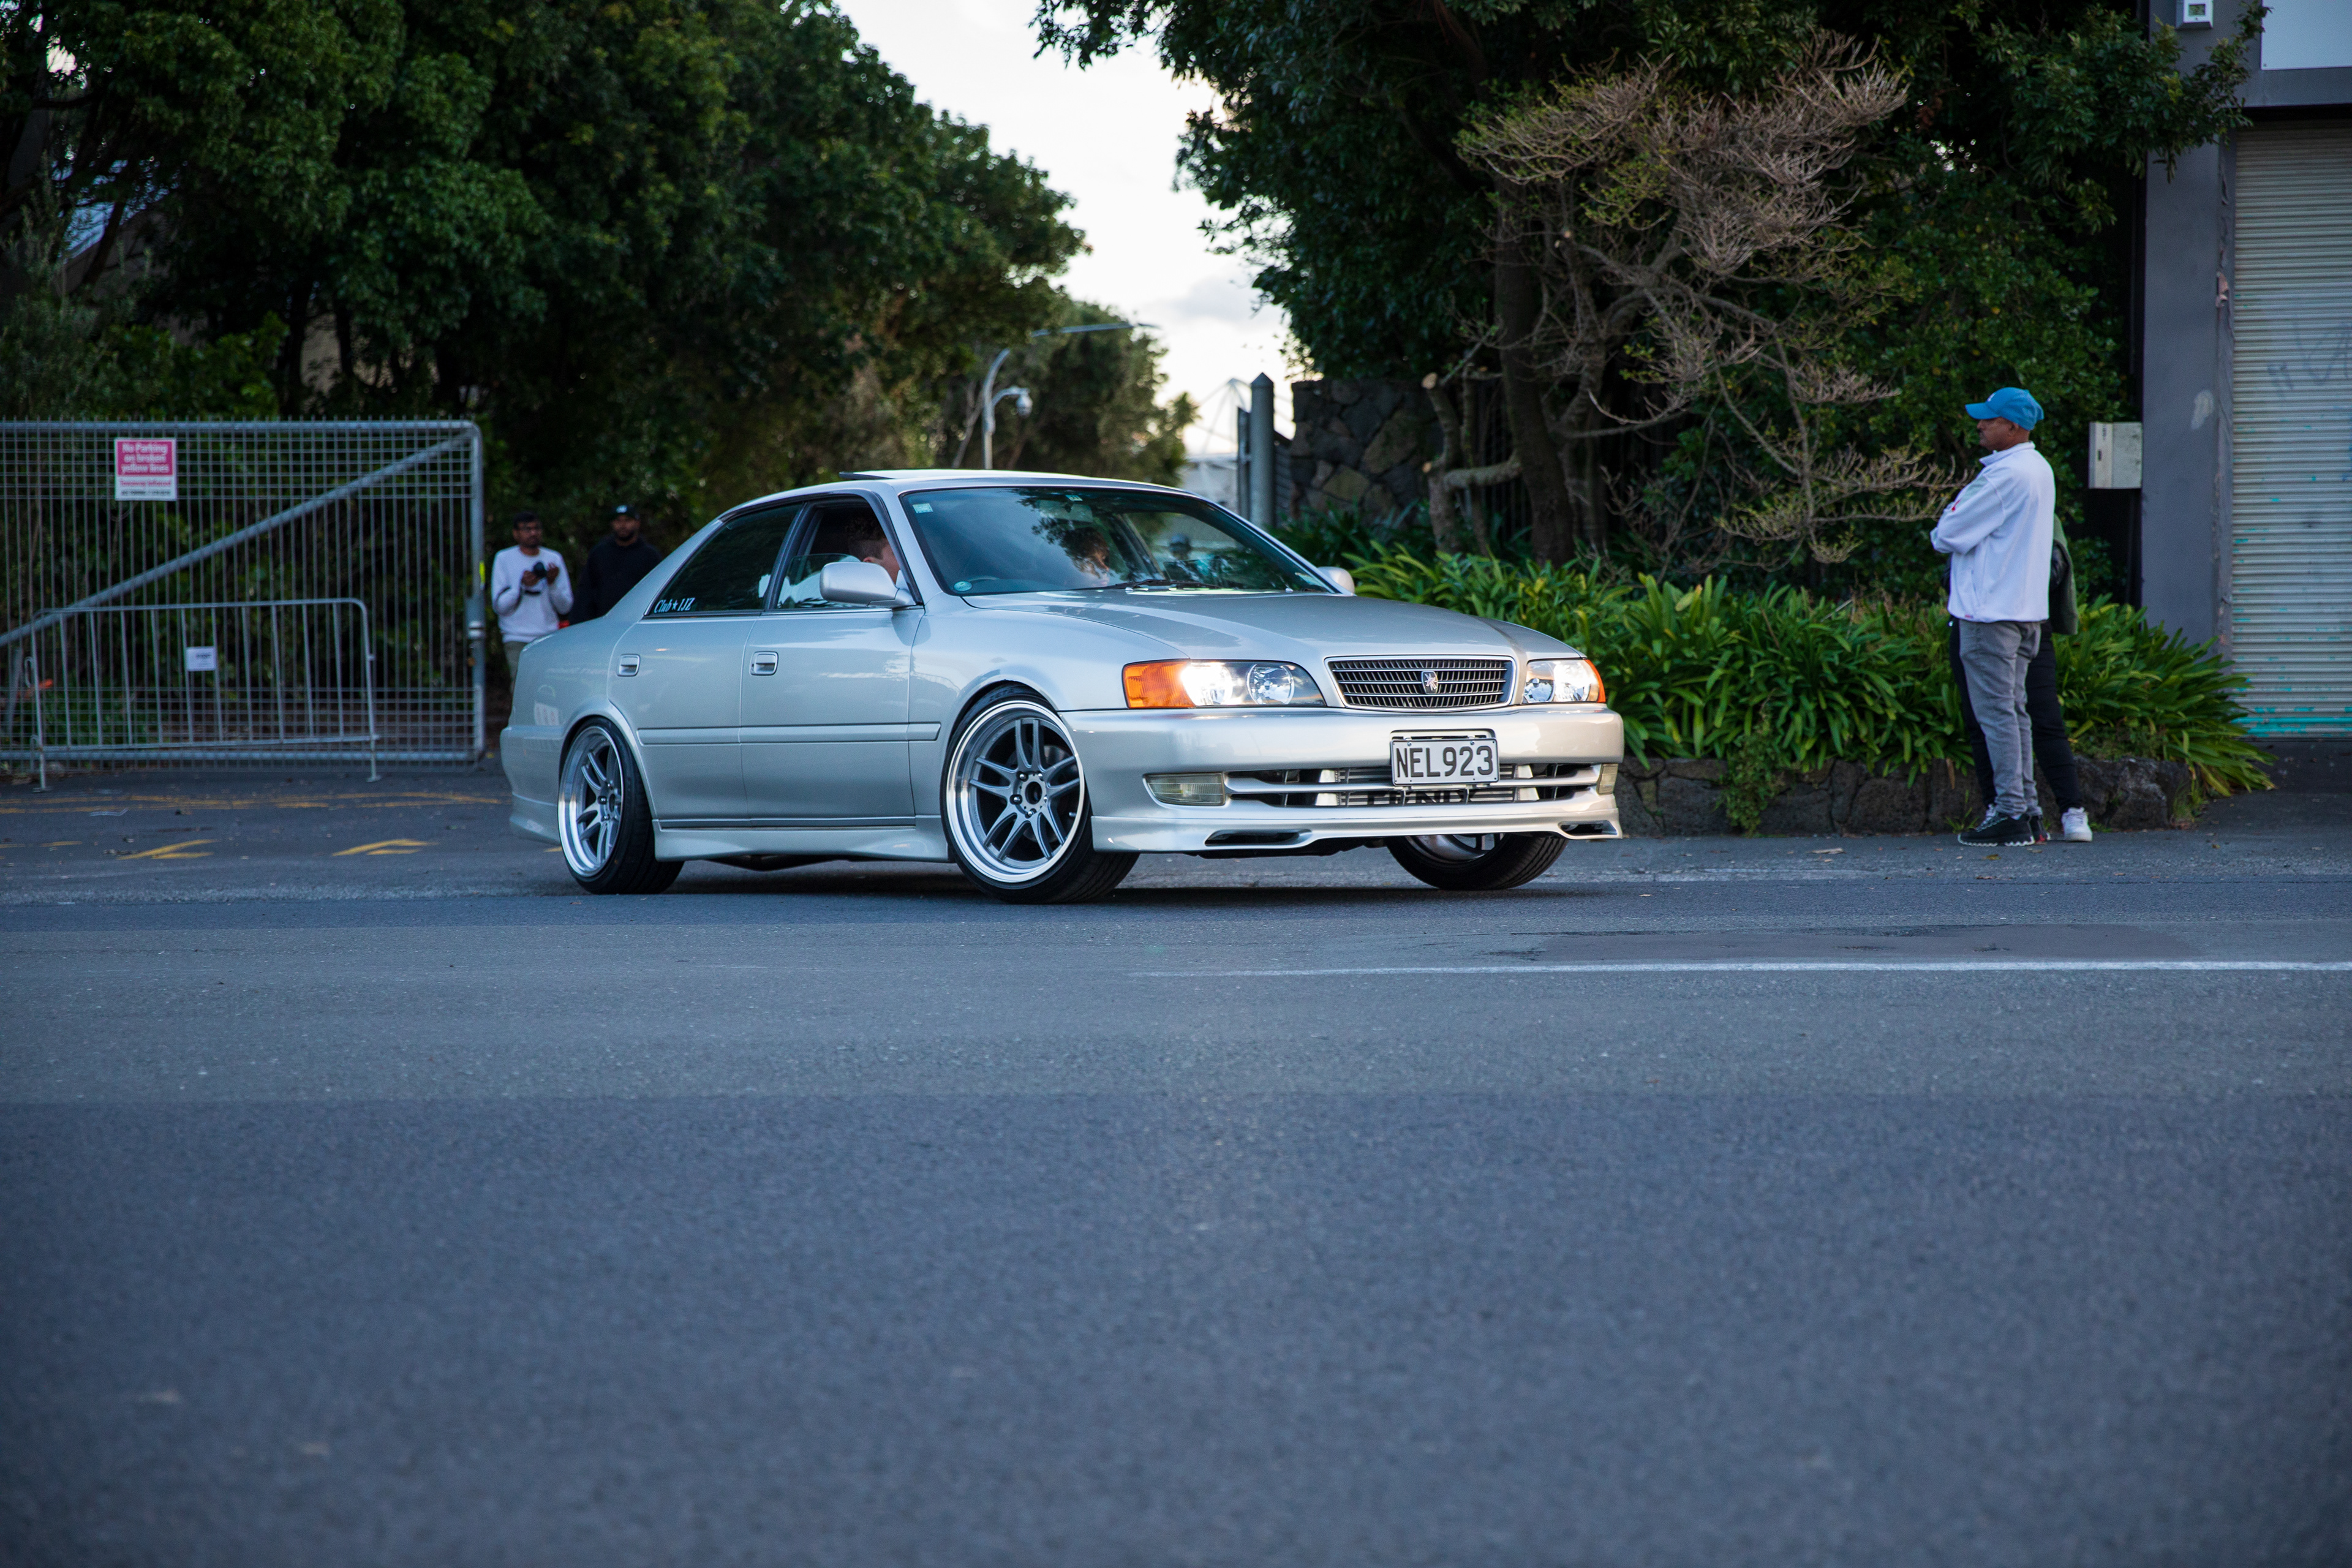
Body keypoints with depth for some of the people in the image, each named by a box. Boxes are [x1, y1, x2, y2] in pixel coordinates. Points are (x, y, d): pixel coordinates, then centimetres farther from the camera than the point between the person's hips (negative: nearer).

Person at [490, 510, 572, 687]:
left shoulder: (554, 560, 11)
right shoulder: (505, 559, 4)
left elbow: (565, 607, 7)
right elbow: (500, 606, -2)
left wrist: (553, 583, -10)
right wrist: (522, 586, -15)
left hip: (548, 639, 2)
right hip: (518, 640, -2)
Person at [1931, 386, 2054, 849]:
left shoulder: (2006, 475, -18)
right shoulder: (2039, 470, 13)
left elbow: (1949, 535, -15)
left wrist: (1940, 534, 7)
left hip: (1991, 612, -10)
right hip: (2024, 609, 10)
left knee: (1997, 713, -6)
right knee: (2013, 711, 13)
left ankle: (2010, 815, -7)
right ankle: (2026, 811, 14)